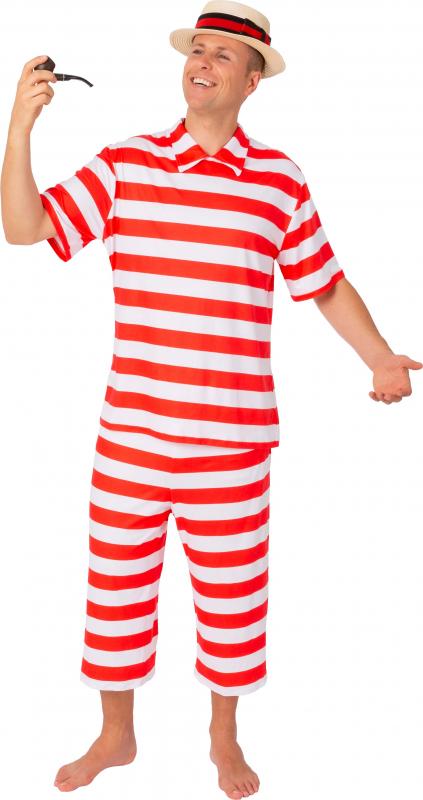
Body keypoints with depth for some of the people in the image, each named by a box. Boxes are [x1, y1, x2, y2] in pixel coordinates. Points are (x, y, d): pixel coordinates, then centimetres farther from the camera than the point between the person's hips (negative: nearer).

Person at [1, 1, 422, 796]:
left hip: (232, 438, -1)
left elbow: (325, 283, 8)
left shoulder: (279, 179, 0)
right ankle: (115, 735, 35)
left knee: (231, 591, 12)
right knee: (116, 582, 12)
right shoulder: (122, 164, 1)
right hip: (129, 431, 1)